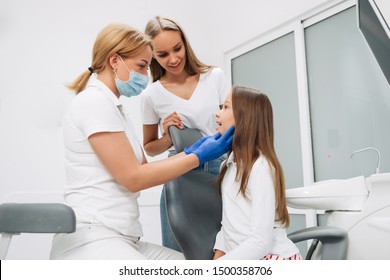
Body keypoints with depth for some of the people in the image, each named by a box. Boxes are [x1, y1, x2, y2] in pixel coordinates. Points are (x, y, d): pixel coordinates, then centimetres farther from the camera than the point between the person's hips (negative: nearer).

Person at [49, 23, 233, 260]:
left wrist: (192, 152, 1)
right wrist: (199, 156, -10)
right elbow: (133, 177, -16)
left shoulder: (115, 107, 17)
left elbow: (143, 168, 12)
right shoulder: (94, 102, -12)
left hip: (120, 238, 9)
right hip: (91, 237, -9)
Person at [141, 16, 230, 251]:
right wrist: (168, 138, -9)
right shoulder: (151, 95, 0)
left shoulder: (215, 77, 2)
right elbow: (150, 148, 12)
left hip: (221, 168, 1)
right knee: (177, 256, 2)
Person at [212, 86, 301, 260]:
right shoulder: (232, 162, 7)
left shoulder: (261, 167, -18)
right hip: (244, 257, 7)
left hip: (273, 258, -7)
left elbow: (261, 242, -22)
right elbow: (228, 222, 7)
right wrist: (217, 255, -4)